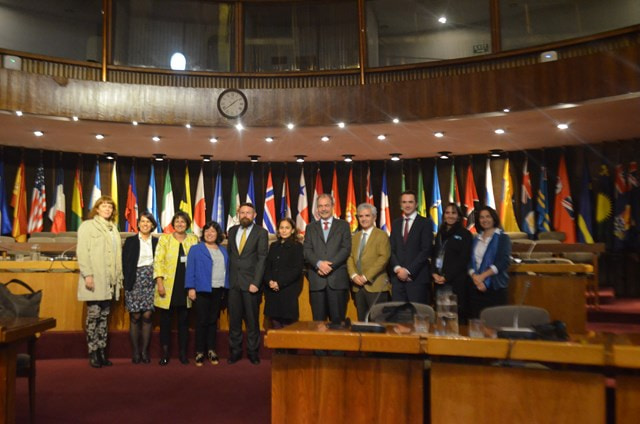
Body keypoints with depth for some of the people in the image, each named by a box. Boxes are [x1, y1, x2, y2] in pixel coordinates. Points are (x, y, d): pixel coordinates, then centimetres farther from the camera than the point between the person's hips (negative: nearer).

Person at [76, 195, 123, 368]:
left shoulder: (113, 228, 17)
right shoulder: (87, 226, 0)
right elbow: (82, 252, -8)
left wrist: (119, 277, 11)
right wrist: (87, 274, -16)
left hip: (109, 281, 5)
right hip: (95, 280, -5)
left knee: (104, 317, 8)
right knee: (93, 316, -2)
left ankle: (102, 353, 14)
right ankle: (93, 354, 6)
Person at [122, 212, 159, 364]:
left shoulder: (157, 242, 9)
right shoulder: (130, 241, 5)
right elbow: (124, 263, 2)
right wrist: (127, 282, -6)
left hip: (150, 281, 2)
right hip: (135, 281, -1)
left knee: (147, 316, 0)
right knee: (135, 317, -1)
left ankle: (144, 351, 9)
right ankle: (135, 352, 9)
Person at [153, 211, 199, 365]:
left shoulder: (193, 239, 7)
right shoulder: (164, 239, 3)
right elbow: (158, 261, -3)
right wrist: (159, 282, -12)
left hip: (185, 286, 1)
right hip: (168, 286, -1)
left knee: (184, 320, 7)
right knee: (165, 321, 6)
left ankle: (183, 353, 17)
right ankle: (165, 353, 17)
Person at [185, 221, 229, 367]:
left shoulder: (223, 251, 13)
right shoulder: (196, 249, -1)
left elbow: (226, 269, 12)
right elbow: (190, 270, -5)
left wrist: (225, 288, 7)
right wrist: (191, 288, -12)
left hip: (218, 291, 4)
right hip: (202, 290, -4)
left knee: (213, 321, 10)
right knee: (202, 321, 1)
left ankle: (211, 351, 19)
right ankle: (199, 352, 12)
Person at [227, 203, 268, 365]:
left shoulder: (261, 232, -3)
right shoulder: (232, 230, 11)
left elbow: (262, 259, -8)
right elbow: (230, 254, 13)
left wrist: (255, 283, -15)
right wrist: (227, 277, 6)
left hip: (250, 282, -3)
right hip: (233, 282, 4)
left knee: (252, 319, 5)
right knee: (234, 318, 8)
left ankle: (253, 351, 17)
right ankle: (235, 350, 20)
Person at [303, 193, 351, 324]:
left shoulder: (343, 225, 11)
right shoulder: (311, 227, 16)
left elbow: (346, 249, -1)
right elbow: (307, 251, 5)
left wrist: (331, 265, -12)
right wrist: (319, 263, -14)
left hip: (337, 278, -1)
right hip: (317, 279, 2)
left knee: (338, 320, 1)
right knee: (318, 321, 4)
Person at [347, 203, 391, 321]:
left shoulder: (381, 235, -1)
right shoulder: (355, 237, 18)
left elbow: (384, 258, -11)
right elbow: (350, 258, 11)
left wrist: (366, 276, -15)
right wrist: (353, 275, -7)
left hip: (376, 285, -5)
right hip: (358, 286, 5)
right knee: (361, 320, 9)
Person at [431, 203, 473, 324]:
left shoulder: (465, 234, -1)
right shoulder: (440, 233, 17)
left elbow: (463, 260, -7)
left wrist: (447, 277, -12)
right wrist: (434, 273, -3)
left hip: (456, 281, -5)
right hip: (438, 280, 5)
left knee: (456, 314, -6)